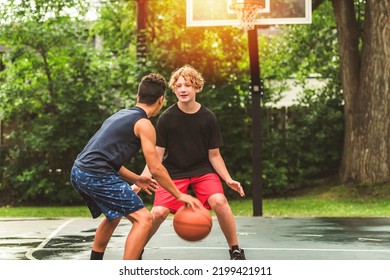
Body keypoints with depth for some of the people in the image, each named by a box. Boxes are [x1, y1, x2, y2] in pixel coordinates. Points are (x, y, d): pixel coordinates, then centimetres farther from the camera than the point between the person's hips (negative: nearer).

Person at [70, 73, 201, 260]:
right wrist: (180, 195, 2)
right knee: (143, 218, -8)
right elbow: (156, 169, -7)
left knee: (114, 215, 31)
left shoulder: (121, 115, 22)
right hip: (97, 175, -10)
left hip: (78, 172, 10)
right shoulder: (144, 124, -5)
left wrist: (135, 179, 29)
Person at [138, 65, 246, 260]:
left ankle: (235, 249, -6)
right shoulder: (166, 118, -10)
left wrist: (228, 179, -14)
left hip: (203, 170, 0)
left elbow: (214, 155, -1)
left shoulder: (208, 117, -8)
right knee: (158, 212, -19)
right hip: (174, 172, 0)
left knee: (219, 200, -26)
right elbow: (157, 155, -6)